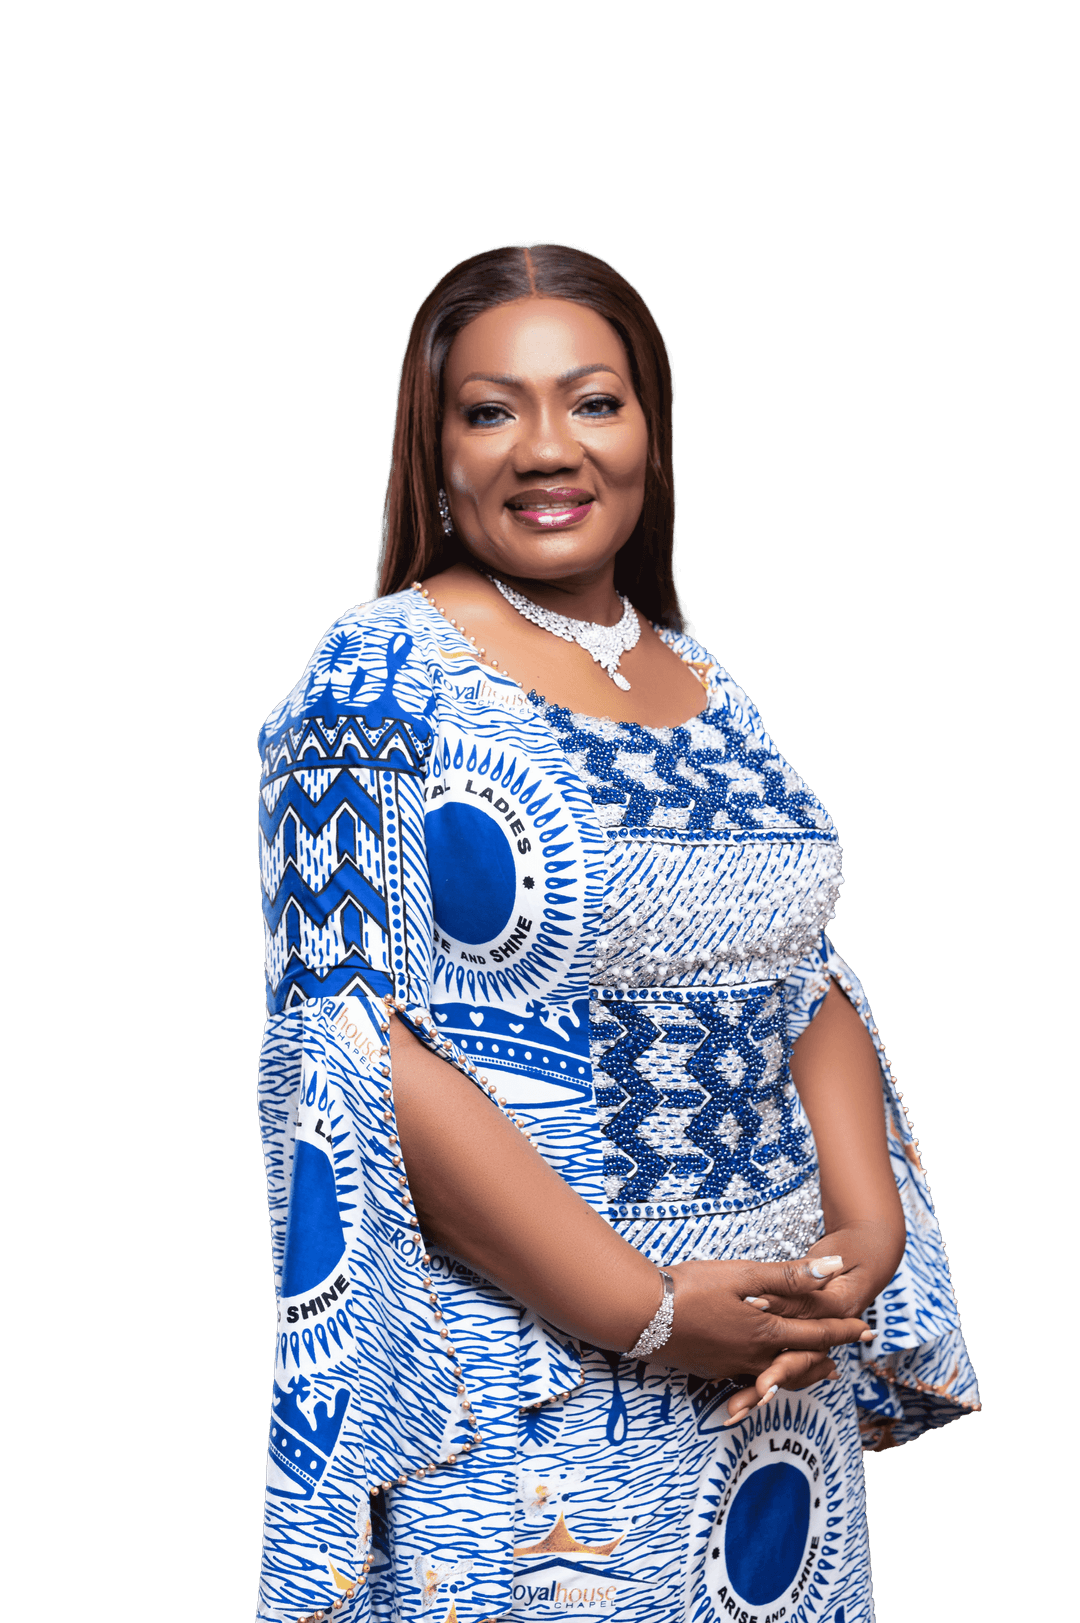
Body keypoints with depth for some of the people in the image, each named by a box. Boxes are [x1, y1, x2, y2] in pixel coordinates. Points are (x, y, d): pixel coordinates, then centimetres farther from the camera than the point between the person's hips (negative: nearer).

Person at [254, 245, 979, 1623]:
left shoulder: (708, 693, 9)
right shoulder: (381, 675, -10)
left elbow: (811, 984, 9)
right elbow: (359, 1045, -17)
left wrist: (868, 1231, -9)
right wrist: (648, 1309, -20)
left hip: (779, 1352, 6)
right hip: (526, 1395, -6)